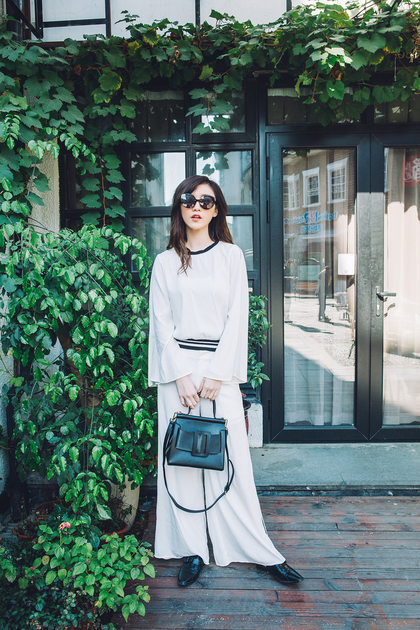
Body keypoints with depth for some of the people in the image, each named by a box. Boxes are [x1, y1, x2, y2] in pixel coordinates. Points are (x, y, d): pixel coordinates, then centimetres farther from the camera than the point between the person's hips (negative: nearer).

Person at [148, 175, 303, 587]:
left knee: (231, 458, 1)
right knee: (182, 457, 4)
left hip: (221, 366, -1)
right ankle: (192, 550, 18)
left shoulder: (231, 256, 6)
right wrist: (181, 376, -8)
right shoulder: (165, 263, 8)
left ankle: (259, 551, 15)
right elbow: (161, 323, 3)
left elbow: (237, 318, -1)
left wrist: (216, 375, -9)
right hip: (177, 367, 2)